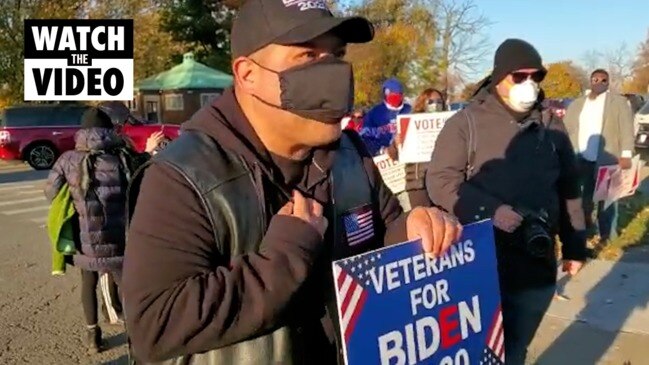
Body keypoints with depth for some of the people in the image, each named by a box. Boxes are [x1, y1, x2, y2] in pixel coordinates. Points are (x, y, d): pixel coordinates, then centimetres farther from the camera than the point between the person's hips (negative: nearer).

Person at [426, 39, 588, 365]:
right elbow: (440, 182, -13)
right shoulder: (466, 123, -7)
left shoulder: (550, 126, 7)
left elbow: (568, 188, 13)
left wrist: (574, 247, 13)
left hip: (537, 267, 4)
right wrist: (496, 213, -23)